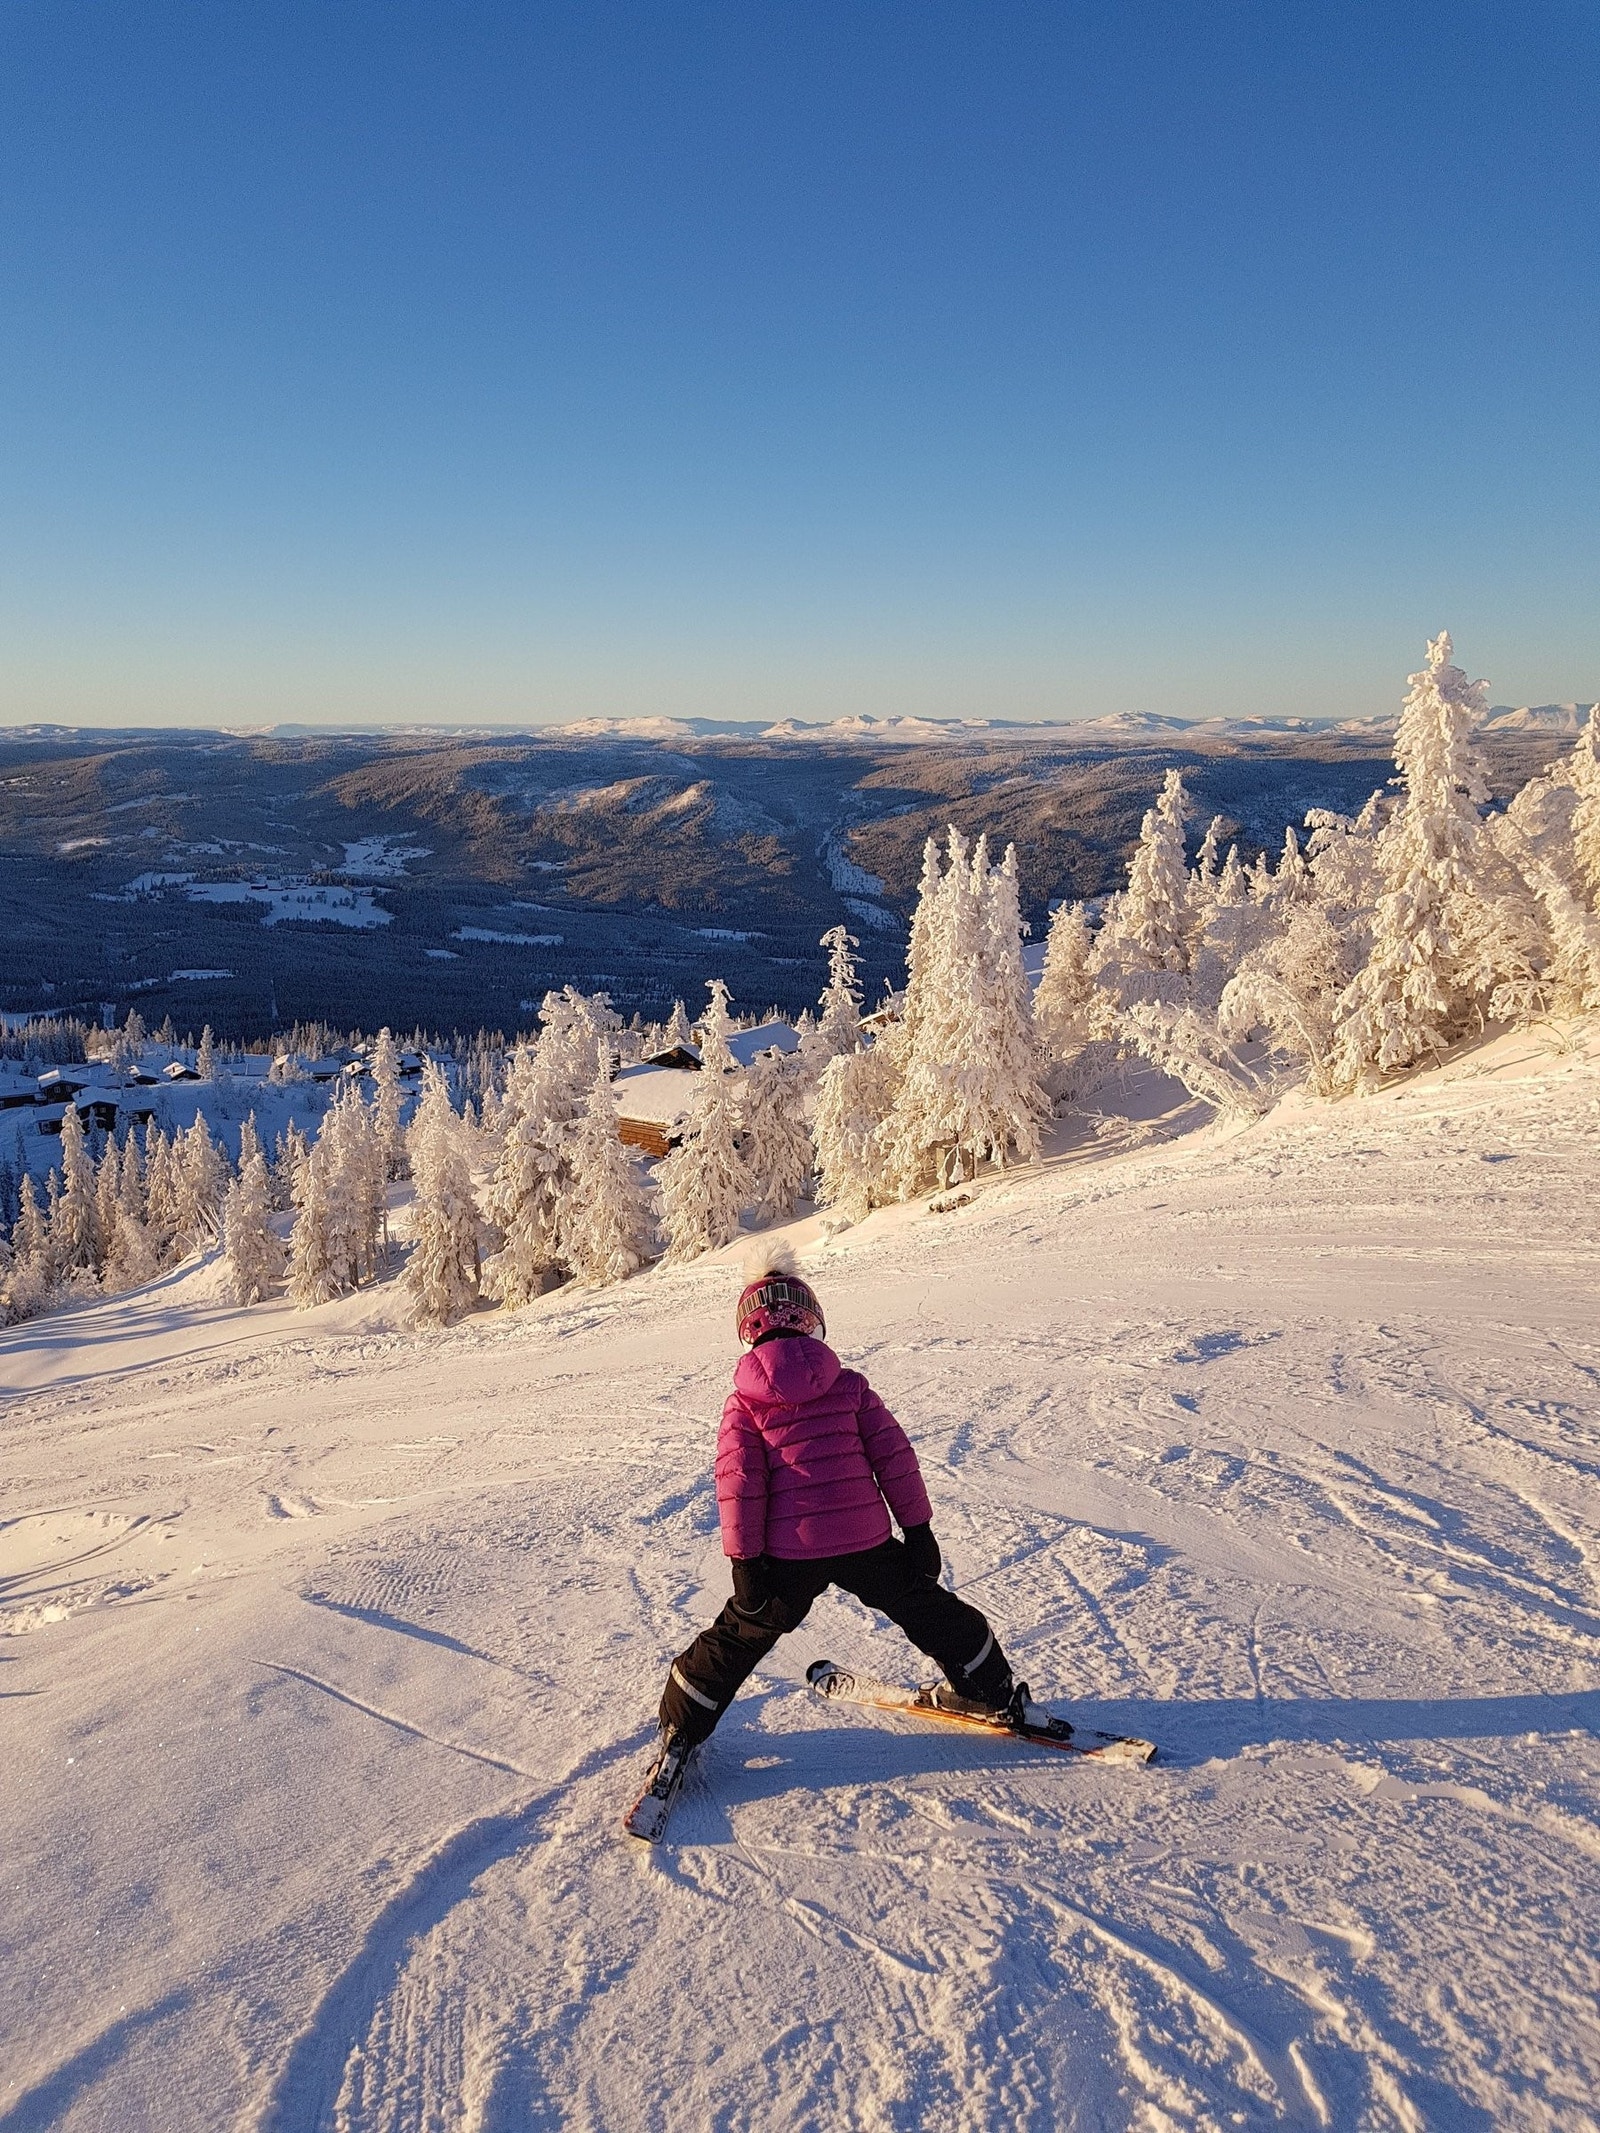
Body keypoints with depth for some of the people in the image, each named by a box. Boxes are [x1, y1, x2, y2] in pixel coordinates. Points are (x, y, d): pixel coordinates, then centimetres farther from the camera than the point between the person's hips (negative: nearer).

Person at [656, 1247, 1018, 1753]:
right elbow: (894, 1458, 2)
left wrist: (744, 1561, -3)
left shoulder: (743, 1404, -1)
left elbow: (738, 1484, -7)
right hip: (865, 1540, 1)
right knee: (924, 1607, 23)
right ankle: (992, 1692, 35)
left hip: (789, 1554, -1)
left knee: (739, 1636, 16)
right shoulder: (849, 1385, 3)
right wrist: (918, 1528, 9)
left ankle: (681, 1730, 25)